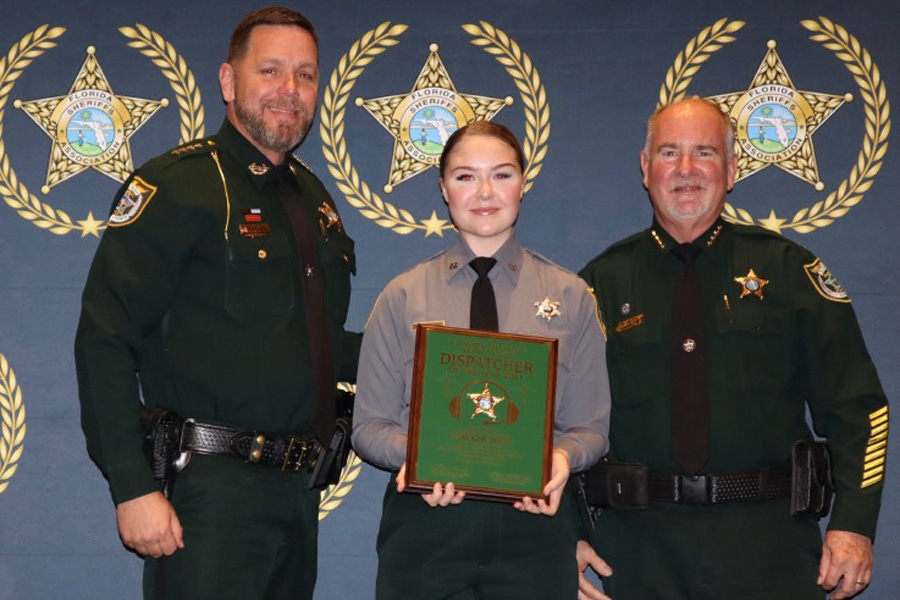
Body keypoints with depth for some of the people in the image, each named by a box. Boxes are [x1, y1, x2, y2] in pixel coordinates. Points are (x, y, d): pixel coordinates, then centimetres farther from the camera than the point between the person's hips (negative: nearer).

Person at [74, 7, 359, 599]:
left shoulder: (314, 197, 14)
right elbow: (105, 341, -15)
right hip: (210, 494, -7)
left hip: (299, 489, 7)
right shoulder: (177, 185, -9)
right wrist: (133, 488, -20)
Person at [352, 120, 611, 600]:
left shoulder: (571, 297, 8)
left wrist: (562, 457, -16)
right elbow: (370, 424, 4)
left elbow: (591, 426, 6)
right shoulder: (402, 297, 6)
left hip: (534, 520, 1)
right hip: (425, 521, 0)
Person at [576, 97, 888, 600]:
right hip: (640, 544, 1)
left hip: (768, 541, 0)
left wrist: (854, 524, -7)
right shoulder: (603, 282, 5)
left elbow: (854, 405, 3)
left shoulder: (788, 269, 4)